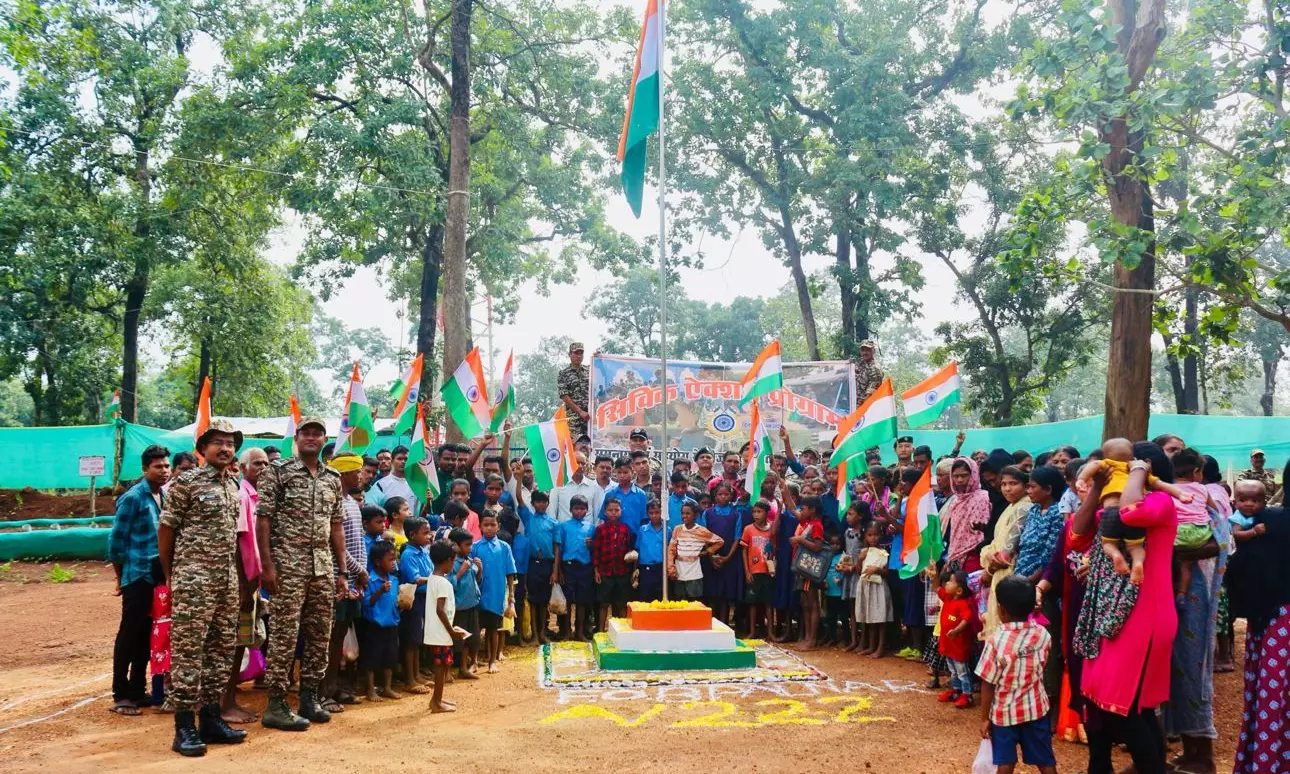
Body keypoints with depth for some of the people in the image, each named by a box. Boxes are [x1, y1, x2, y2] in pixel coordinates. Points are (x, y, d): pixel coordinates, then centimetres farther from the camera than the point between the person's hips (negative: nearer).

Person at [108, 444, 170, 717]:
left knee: (148, 635, 12)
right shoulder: (133, 498, -11)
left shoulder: (165, 497, 9)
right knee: (129, 635, 0)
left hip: (159, 577, 6)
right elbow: (116, 540, -8)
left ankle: (138, 690, 21)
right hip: (138, 576, -6)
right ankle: (120, 695, 7)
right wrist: (121, 577, -2)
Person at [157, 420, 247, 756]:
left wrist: (236, 574, 14)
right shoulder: (186, 482, -7)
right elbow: (165, 529, -4)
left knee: (222, 649, 10)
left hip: (227, 579, 7)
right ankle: (185, 726, 1)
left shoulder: (234, 487, 13)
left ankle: (210, 718, 19)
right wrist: (169, 574, 0)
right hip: (193, 578, -7)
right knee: (188, 650, -4)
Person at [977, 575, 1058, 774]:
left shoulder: (995, 641, -20)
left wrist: (984, 718, -5)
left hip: (1004, 712, -3)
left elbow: (987, 685, -15)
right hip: (1036, 709, 3)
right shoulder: (1042, 634, -8)